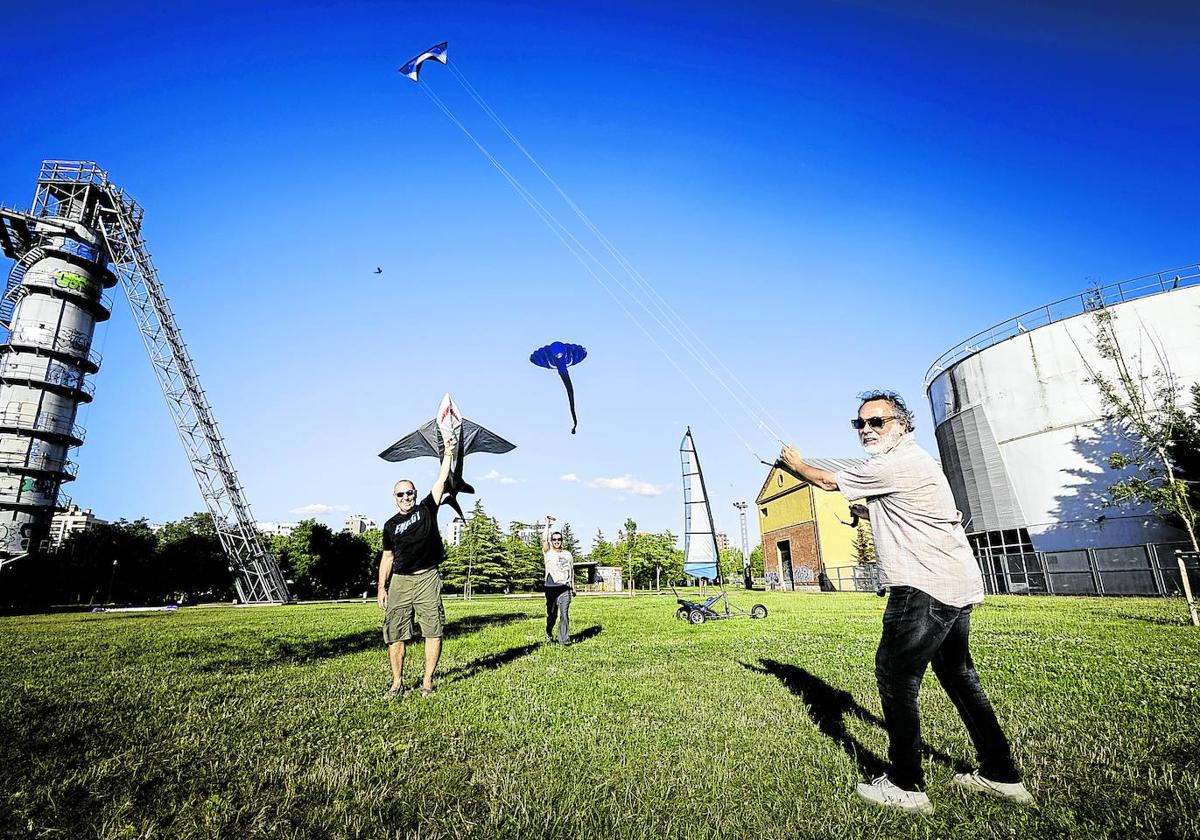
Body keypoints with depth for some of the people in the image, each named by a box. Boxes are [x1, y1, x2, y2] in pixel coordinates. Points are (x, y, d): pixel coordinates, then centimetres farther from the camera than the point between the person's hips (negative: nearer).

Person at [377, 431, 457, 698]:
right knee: (395, 634, 1)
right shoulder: (391, 525, 13)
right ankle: (397, 683, 15)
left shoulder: (427, 509, 7)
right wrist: (381, 587, 8)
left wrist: (448, 454, -3)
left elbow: (441, 480, 2)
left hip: (427, 578, -2)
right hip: (400, 581, 2)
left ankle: (428, 681, 8)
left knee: (433, 632, -3)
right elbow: (387, 557, 14)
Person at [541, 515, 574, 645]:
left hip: (565, 589, 2)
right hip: (551, 589, -2)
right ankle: (549, 634, 36)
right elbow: (544, 539, -12)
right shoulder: (548, 553, 4)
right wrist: (547, 524, -7)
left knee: (564, 615, -8)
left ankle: (562, 641, -6)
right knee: (552, 615, 9)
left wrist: (573, 587, 21)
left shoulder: (568, 554, 14)